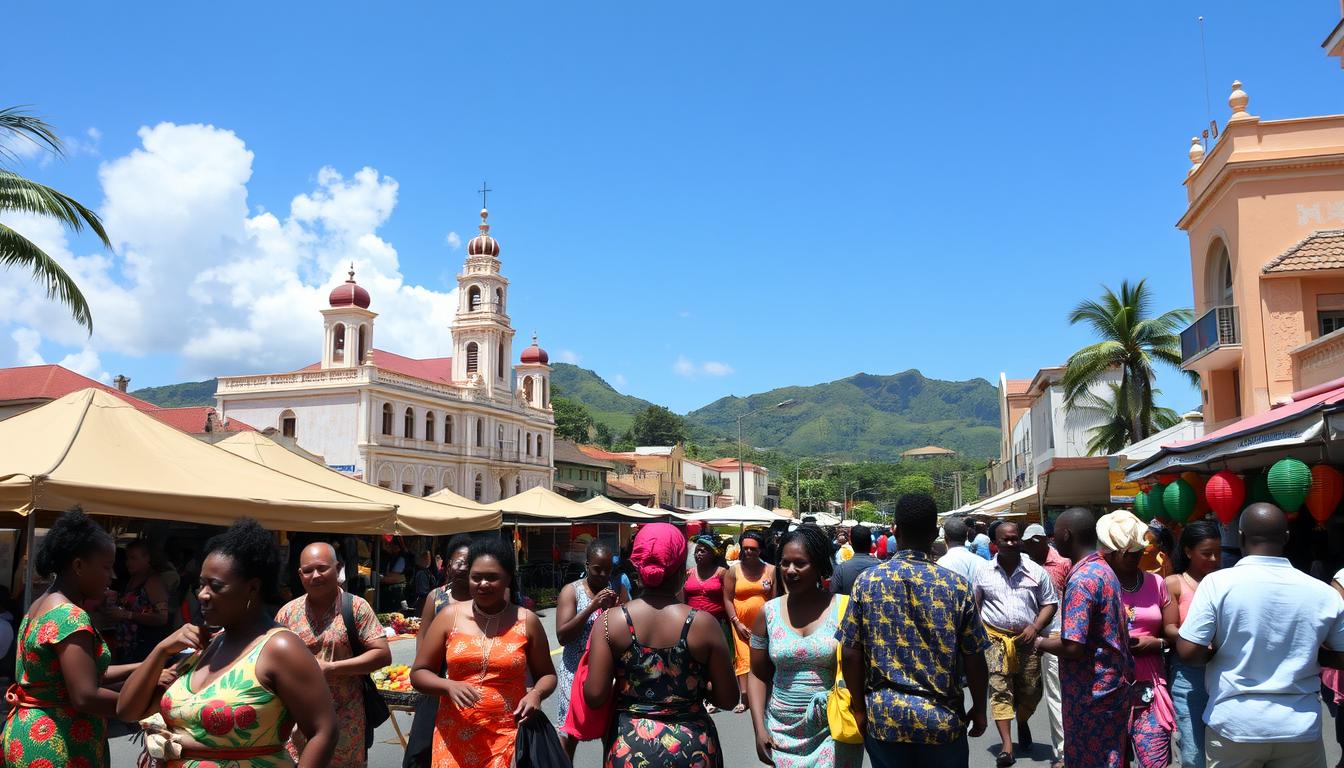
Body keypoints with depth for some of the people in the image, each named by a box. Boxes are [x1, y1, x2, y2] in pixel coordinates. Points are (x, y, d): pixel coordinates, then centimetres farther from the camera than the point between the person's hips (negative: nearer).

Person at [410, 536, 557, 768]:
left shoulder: (526, 621, 0)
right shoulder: (449, 617, 0)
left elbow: (547, 675, 10)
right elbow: (418, 673, 4)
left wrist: (536, 693, -12)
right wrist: (449, 686, -15)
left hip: (509, 737, 0)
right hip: (456, 738, 1)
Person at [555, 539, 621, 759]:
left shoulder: (616, 590, 5)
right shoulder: (571, 591, -5)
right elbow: (562, 636, -14)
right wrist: (592, 607, -22)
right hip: (577, 672, -3)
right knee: (569, 734, 3)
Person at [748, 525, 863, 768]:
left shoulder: (844, 609, -6)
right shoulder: (768, 613, 1)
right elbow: (758, 675, 7)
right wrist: (760, 728, 0)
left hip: (832, 732, -2)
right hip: (783, 732, 3)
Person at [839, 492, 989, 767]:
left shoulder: (867, 581, -6)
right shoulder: (957, 587, -8)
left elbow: (851, 654, -4)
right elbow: (974, 659, -4)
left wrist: (860, 709, 7)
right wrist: (979, 710, 11)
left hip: (884, 715, 1)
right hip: (942, 718, -1)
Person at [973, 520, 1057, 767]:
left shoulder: (1036, 571, 2)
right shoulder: (983, 570, 3)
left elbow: (1049, 603, 6)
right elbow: (974, 603, 11)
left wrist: (1035, 627, -8)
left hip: (1027, 639, 1)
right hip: (995, 638, -1)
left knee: (1031, 691, 8)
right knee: (999, 689, -9)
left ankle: (1022, 722, 40)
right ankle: (1006, 746, -11)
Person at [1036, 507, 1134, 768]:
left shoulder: (1081, 580, -22)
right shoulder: (1104, 569, 9)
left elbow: (1073, 647, -26)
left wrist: (1041, 643, -9)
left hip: (1091, 691, -9)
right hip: (1109, 685, 9)